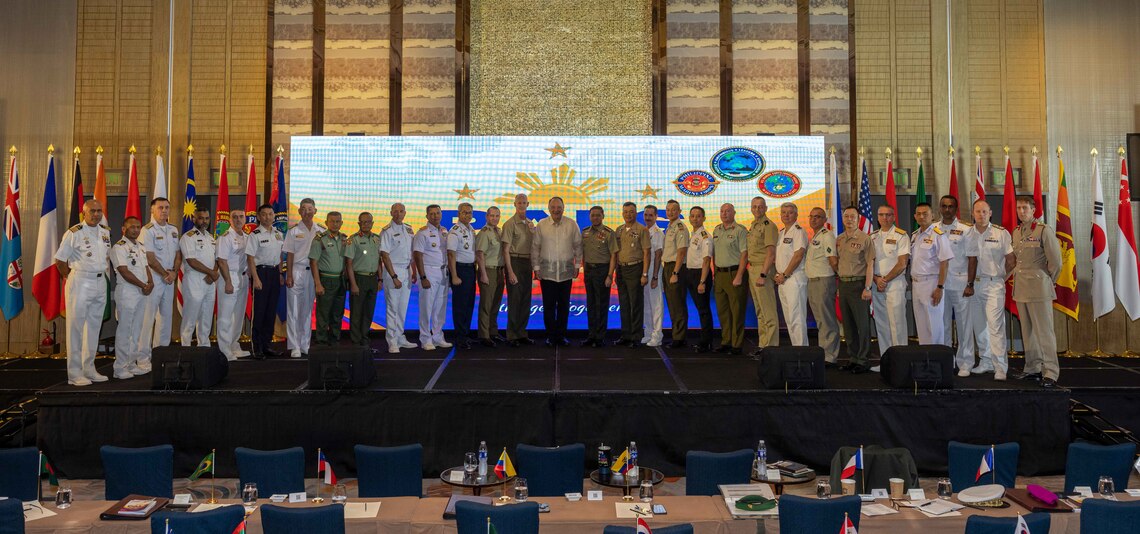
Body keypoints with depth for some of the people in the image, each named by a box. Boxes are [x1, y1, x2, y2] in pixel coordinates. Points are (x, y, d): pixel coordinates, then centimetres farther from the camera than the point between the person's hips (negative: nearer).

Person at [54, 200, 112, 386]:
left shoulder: (106, 232, 10)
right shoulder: (74, 233, -8)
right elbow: (60, 261, -5)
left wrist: (102, 273, 13)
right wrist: (71, 279, -1)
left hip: (100, 282, 7)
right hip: (80, 283, -6)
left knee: (94, 327, 12)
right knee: (76, 328, -2)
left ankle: (89, 369, 21)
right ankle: (74, 373, 2)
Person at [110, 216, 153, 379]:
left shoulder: (141, 247, 17)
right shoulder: (119, 247, -8)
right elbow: (125, 272, -15)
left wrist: (150, 282, -2)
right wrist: (143, 285, -13)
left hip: (142, 293, 8)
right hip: (126, 292, -8)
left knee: (136, 329, 11)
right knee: (124, 329, -4)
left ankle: (132, 364, 18)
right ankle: (120, 367, 1)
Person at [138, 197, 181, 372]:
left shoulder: (173, 230, 14)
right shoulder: (147, 230, -9)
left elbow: (178, 253, 14)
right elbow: (150, 258, -14)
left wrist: (174, 272, -2)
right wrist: (165, 274, -9)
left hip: (170, 279, 7)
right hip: (153, 278, -7)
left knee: (166, 316, 11)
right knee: (148, 317, -7)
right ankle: (143, 358, -4)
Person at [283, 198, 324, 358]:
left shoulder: (321, 231, 7)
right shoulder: (293, 231, -1)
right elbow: (290, 255, -2)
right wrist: (289, 276, -8)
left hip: (313, 272, 3)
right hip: (297, 271, -3)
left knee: (308, 310, 10)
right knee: (293, 311, -2)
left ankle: (305, 345, 18)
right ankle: (294, 347, 2)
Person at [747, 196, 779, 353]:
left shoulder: (768, 226, -11)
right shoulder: (753, 225, 18)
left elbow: (771, 253, -18)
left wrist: (763, 275, -23)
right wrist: (750, 271, 12)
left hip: (763, 270, -10)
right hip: (752, 269, 10)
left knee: (768, 311, -8)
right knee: (759, 311, 14)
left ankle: (770, 347, -6)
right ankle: (762, 344, 20)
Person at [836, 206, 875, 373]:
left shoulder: (865, 239, -6)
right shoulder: (838, 240, 12)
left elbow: (870, 265, -9)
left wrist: (867, 288, -15)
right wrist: (840, 277, 11)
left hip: (858, 284, -6)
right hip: (843, 283, 6)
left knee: (863, 324, -2)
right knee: (848, 324, 11)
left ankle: (862, 361, 3)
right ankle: (852, 358, 20)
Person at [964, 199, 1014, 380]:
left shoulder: (1001, 233, -2)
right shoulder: (968, 234, 5)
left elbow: (1010, 260, 3)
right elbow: (971, 260, 1)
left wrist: (1001, 278, 7)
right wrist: (969, 284, -5)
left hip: (994, 284, -4)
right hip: (974, 284, 4)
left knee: (995, 325, -11)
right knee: (978, 325, 9)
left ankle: (1000, 367, -9)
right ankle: (986, 361, 21)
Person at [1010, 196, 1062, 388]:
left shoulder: (1044, 230, -8)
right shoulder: (1015, 233, 12)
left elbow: (1055, 261, -8)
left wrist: (1047, 281, 2)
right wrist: (1019, 275, 14)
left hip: (1039, 289, -7)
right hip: (1020, 289, 7)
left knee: (1044, 331, -6)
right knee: (1027, 332, 12)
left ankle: (1050, 373, -4)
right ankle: (1033, 369, 21)